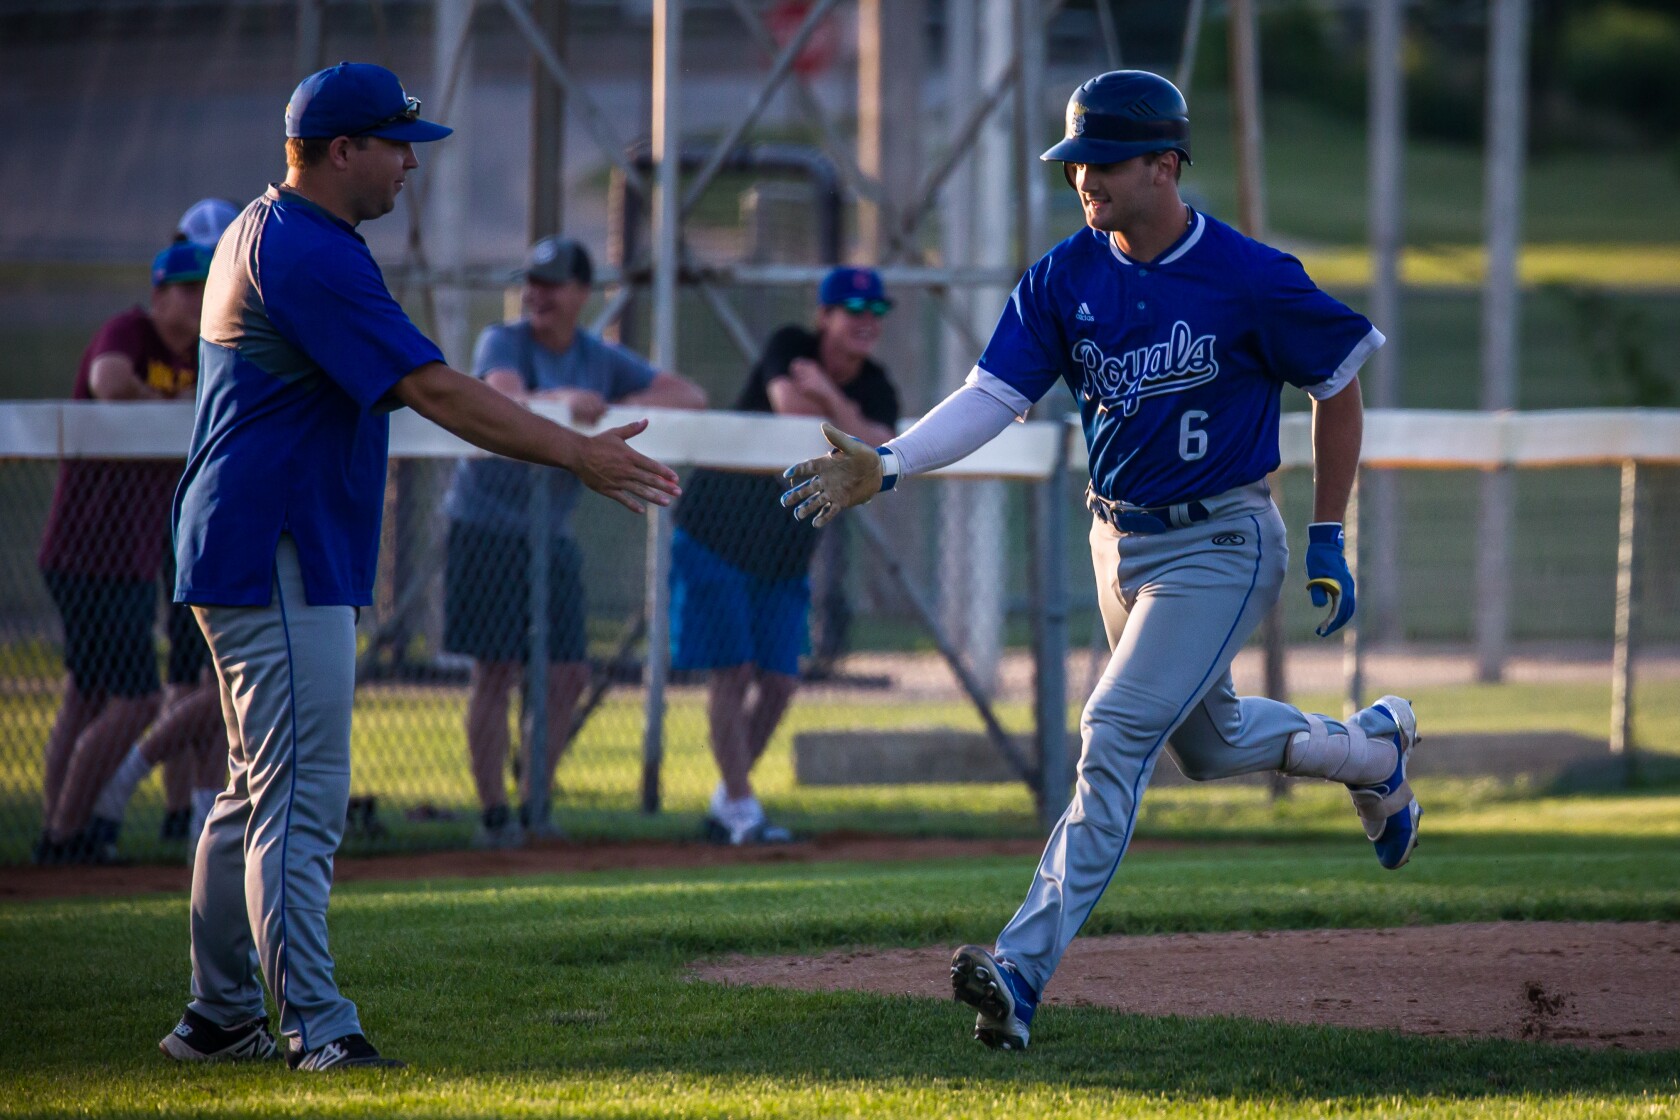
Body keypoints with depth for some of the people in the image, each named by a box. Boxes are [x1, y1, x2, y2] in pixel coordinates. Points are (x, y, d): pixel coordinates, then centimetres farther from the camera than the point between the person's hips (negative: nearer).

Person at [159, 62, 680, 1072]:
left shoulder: (262, 235, 16)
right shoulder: (312, 256, -18)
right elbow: (433, 389, -24)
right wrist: (581, 456, -24)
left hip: (250, 559, 11)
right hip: (281, 562, -11)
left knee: (263, 792, 15)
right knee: (301, 797, -12)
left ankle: (221, 1016, 19)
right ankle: (318, 1027, -15)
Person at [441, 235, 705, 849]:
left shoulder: (600, 359, 6)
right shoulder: (502, 342, -7)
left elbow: (690, 395, 2)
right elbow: (505, 399, -29)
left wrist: (624, 409, -15)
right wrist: (564, 400, -48)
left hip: (553, 538, 5)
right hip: (487, 528, -5)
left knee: (567, 675, 2)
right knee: (496, 672, -7)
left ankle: (533, 808, 14)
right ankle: (493, 814, -1)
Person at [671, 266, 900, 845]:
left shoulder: (876, 389, -2)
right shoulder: (789, 348, -14)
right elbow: (789, 403, -34)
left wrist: (829, 397, -31)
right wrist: (848, 422, -19)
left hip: (785, 553, 6)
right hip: (717, 533, -6)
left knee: (780, 680, 2)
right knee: (733, 670, -9)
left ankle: (725, 806, 17)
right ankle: (740, 810, -7)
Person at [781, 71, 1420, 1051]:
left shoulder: (1252, 281, -18)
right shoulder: (1067, 278, -5)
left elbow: (1339, 387, -5)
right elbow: (993, 396, -10)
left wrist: (1328, 541, -3)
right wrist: (887, 466, -27)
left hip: (1219, 547, -7)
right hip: (1121, 539, 7)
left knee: (1117, 733, -19)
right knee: (1207, 742, 23)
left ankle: (1025, 970, -23)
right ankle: (1371, 746, 54)